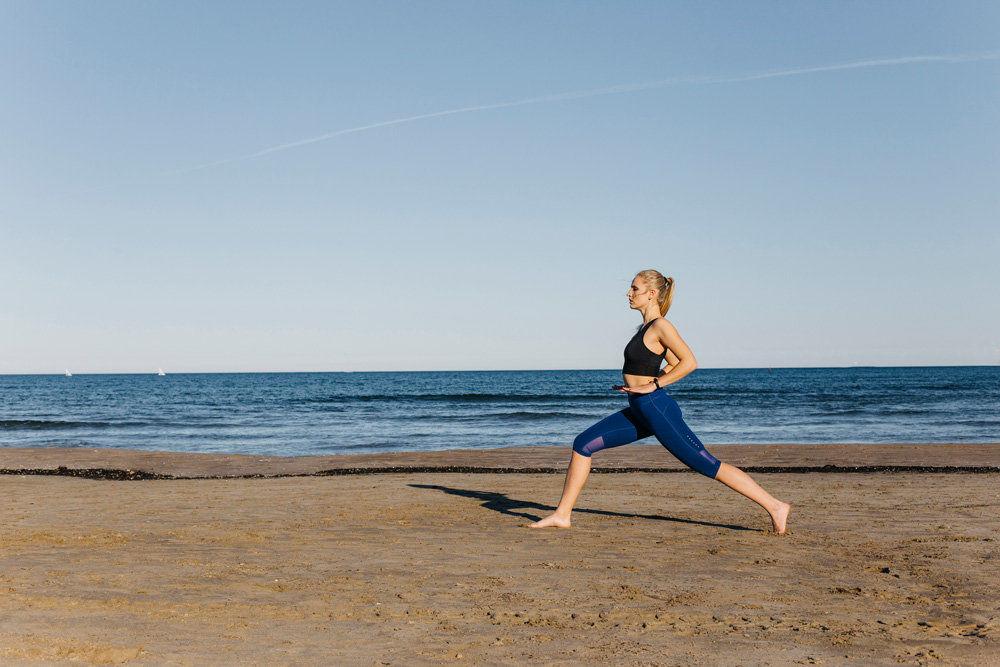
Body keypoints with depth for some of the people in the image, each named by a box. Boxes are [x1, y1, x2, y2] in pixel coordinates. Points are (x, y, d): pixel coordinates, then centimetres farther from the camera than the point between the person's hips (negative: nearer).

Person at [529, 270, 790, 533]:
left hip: (657, 408, -9)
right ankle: (562, 514, 9)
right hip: (640, 412, 10)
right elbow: (674, 364, 23)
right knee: (583, 443, 4)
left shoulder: (661, 326, -13)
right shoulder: (648, 326, 14)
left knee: (708, 465, -6)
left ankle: (775, 506, 3)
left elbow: (689, 362, -21)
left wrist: (652, 385, -18)